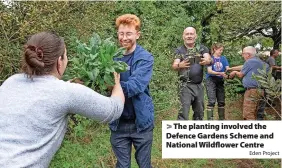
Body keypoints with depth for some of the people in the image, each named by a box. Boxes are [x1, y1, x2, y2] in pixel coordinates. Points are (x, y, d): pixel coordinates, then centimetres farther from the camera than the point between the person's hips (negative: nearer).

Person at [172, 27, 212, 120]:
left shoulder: (202, 48, 7)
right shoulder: (179, 50, 3)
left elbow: (209, 59, -10)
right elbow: (174, 66, -10)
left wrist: (207, 61, -35)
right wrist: (180, 65, -34)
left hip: (199, 86, 3)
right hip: (185, 86, -3)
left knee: (199, 112, 11)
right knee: (184, 112, -11)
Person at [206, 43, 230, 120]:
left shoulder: (223, 58, 7)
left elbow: (228, 69, -1)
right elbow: (209, 71, -14)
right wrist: (220, 73, -27)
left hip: (220, 81, 5)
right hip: (211, 81, -5)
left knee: (221, 101, 7)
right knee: (211, 101, -12)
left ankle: (222, 119, 16)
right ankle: (210, 119, -12)